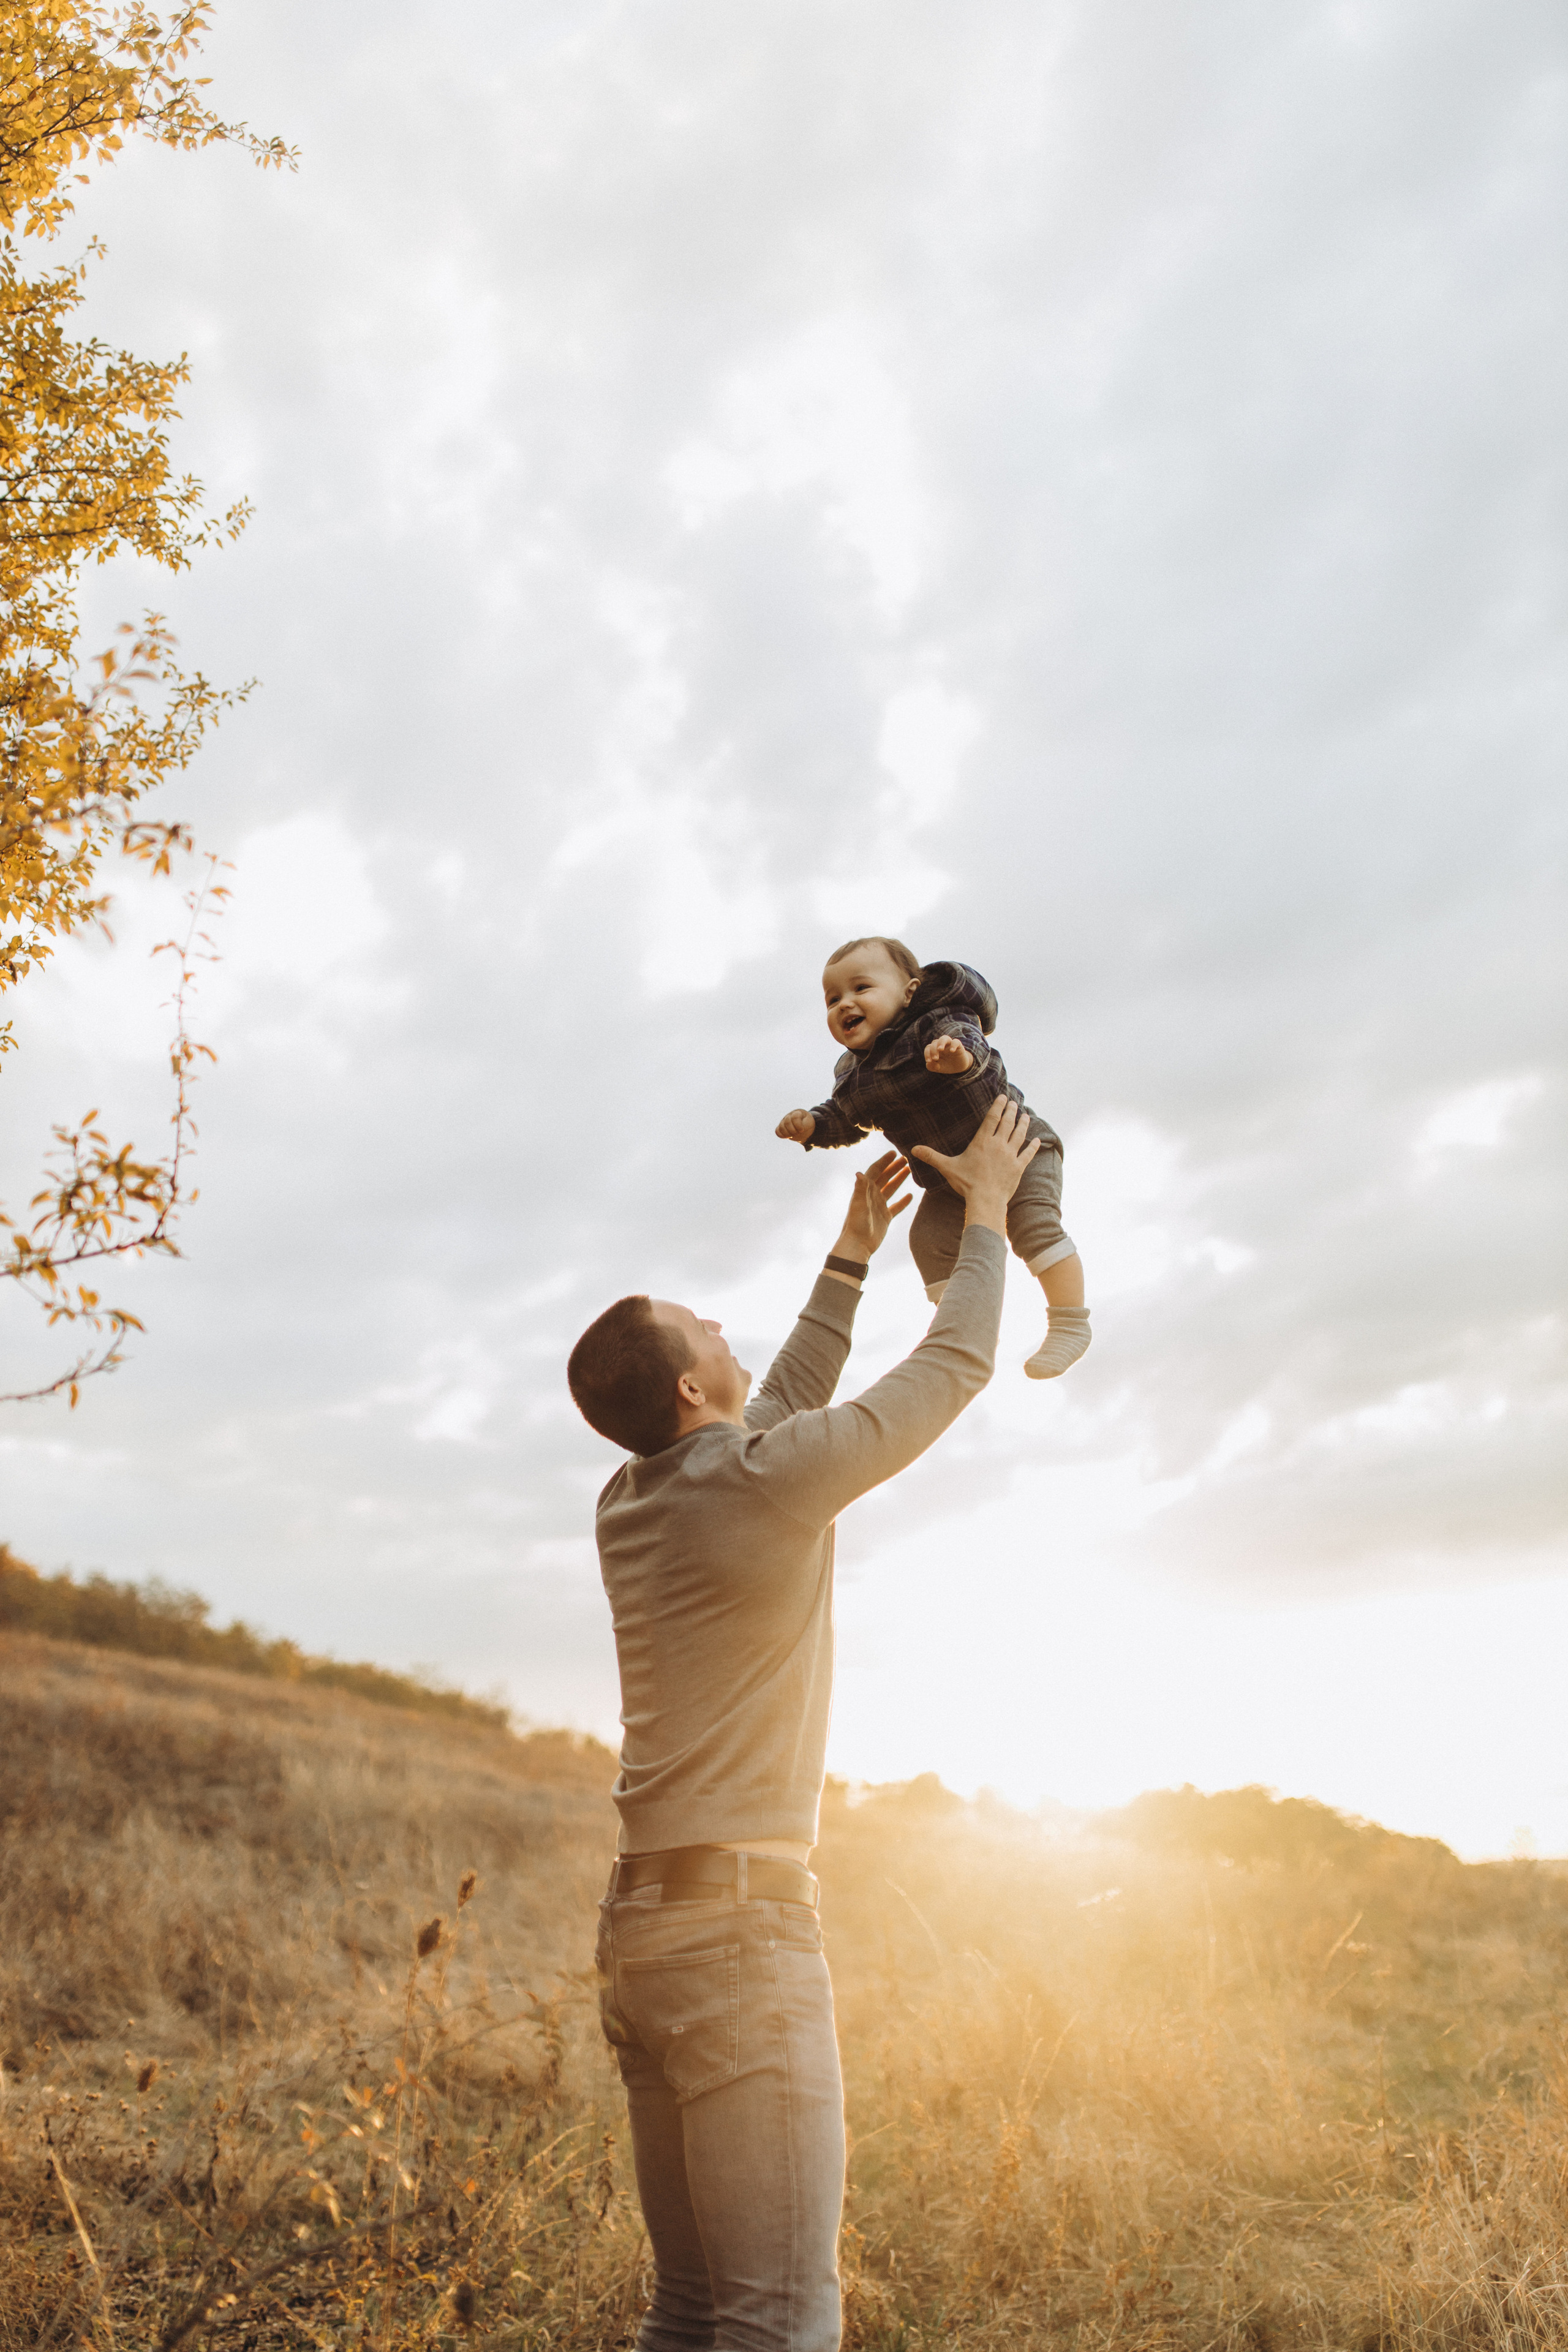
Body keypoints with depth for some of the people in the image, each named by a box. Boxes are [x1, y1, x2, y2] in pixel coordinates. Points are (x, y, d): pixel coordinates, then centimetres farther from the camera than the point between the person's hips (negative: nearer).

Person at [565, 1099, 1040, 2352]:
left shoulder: (633, 1499, 9)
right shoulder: (769, 1479, -14)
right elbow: (957, 1365, -3)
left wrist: (853, 1257, 30)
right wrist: (989, 1208, 11)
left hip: (645, 1921, 9)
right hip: (739, 1921, -9)